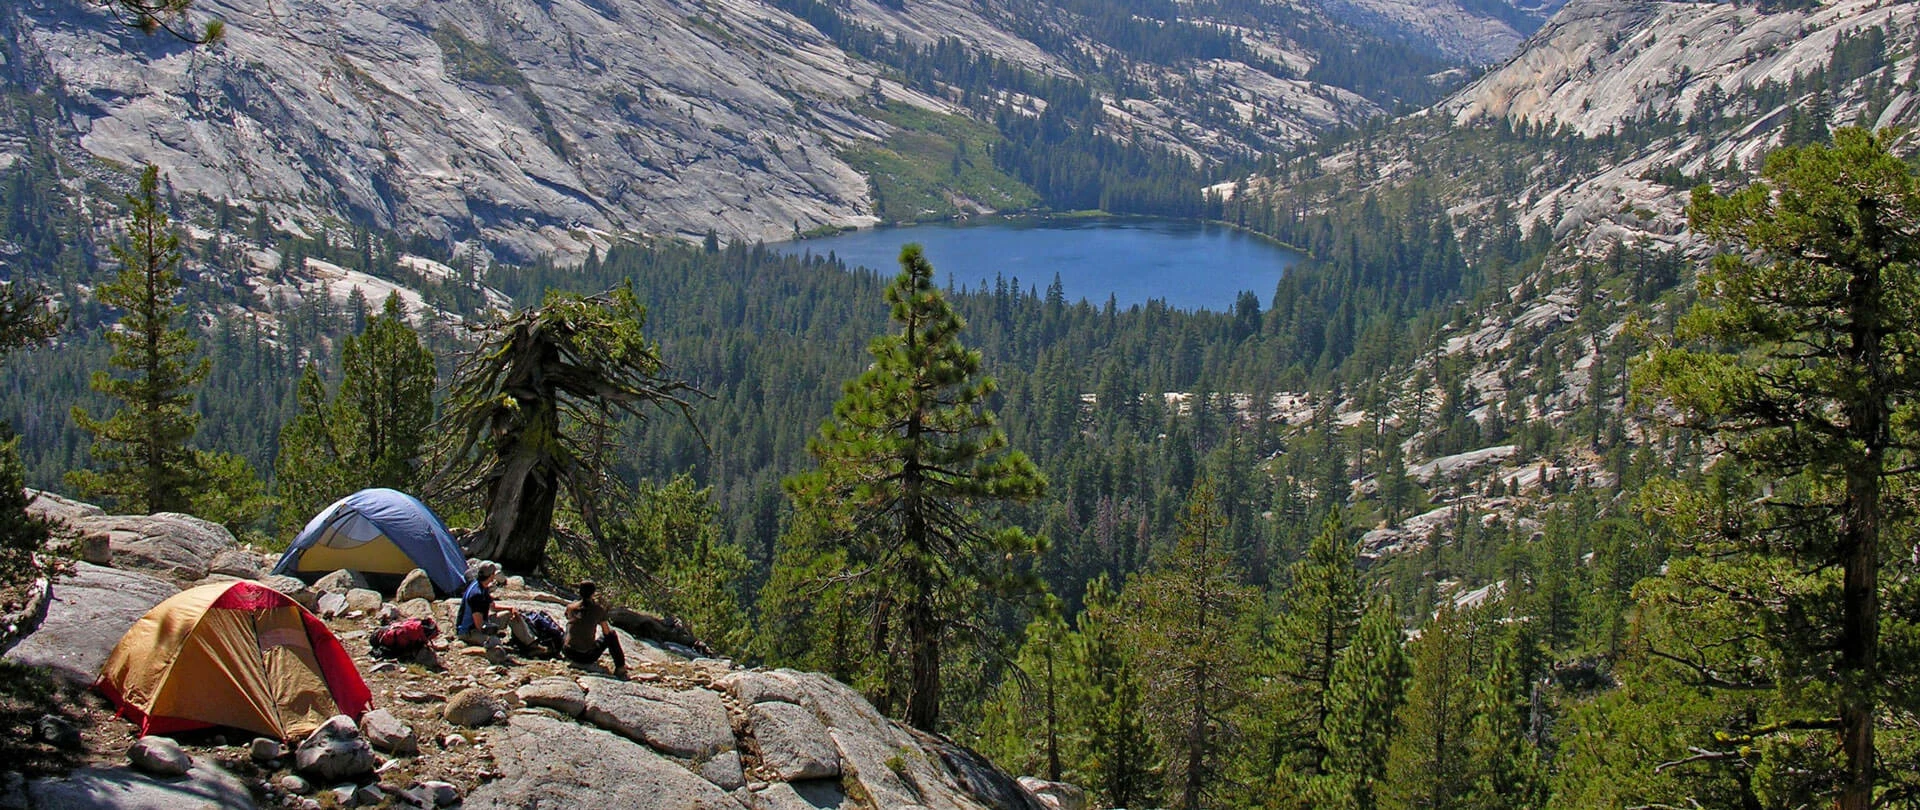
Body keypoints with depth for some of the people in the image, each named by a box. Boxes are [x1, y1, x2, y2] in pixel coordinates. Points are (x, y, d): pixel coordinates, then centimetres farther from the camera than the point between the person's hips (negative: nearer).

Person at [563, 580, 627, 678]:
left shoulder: (570, 608, -2)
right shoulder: (598, 609, -8)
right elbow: (606, 632, 3)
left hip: (569, 654, 3)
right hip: (588, 657, -3)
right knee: (611, 633, 20)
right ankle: (620, 667, 21)